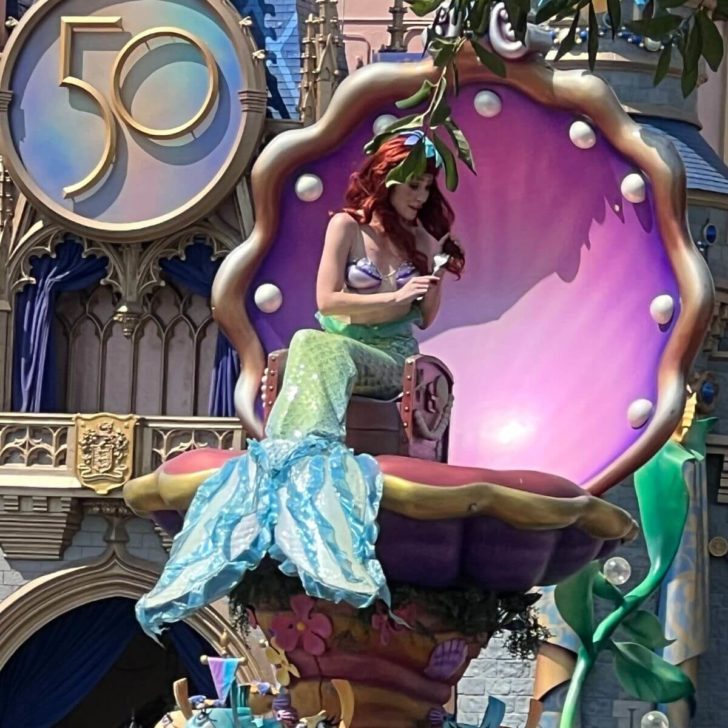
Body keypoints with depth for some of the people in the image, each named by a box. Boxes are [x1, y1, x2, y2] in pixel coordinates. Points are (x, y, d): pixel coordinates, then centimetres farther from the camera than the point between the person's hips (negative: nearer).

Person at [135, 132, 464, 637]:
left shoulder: (421, 236, 15)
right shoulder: (348, 226, 6)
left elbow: (424, 318, 18)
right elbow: (328, 300, -3)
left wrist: (438, 270, 3)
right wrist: (394, 297, -8)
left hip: (392, 360, 0)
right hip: (338, 346, 0)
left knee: (317, 347, -36)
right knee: (313, 347, -40)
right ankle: (306, 460, -58)